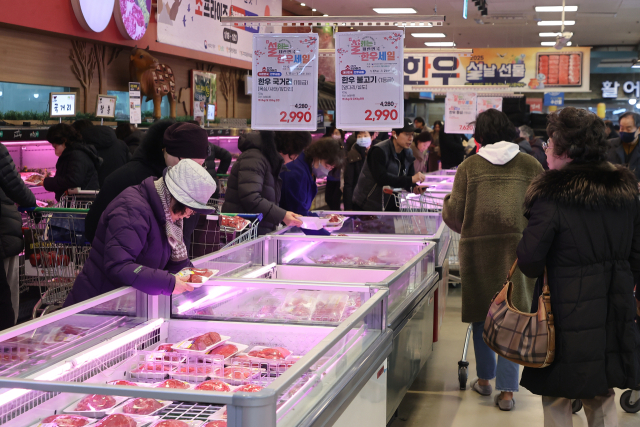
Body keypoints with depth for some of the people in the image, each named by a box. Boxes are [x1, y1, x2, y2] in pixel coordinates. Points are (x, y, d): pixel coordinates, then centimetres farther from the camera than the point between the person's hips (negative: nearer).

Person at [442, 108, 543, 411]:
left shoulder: (469, 166, 0)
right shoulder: (530, 165, 3)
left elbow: (454, 213, 0)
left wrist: (453, 211, 21)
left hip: (478, 247, 0)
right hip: (520, 246, 0)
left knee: (482, 311, 15)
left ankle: (484, 379, 27)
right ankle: (507, 390, 4)